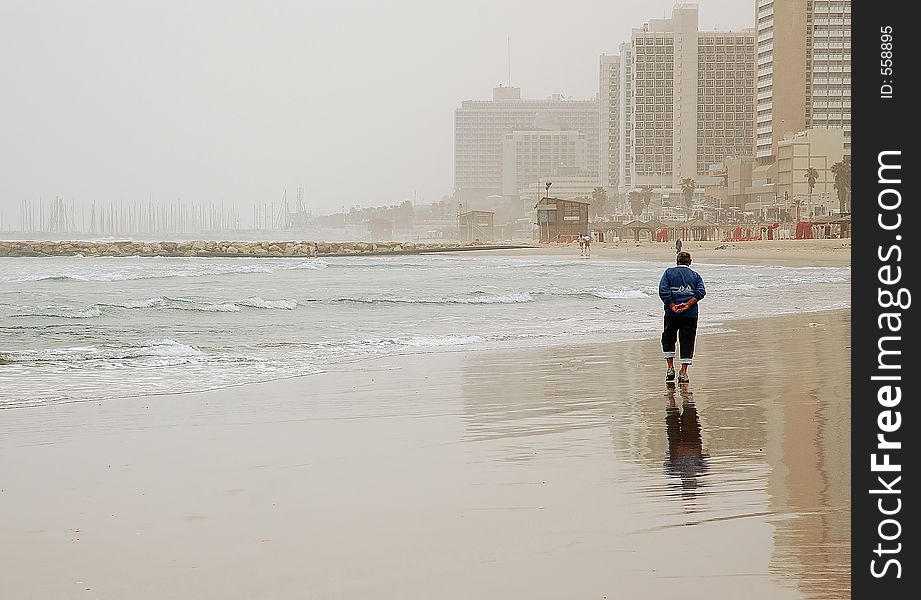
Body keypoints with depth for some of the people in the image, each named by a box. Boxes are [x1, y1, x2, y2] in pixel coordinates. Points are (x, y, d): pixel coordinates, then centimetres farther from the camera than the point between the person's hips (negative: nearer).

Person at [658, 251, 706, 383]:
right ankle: (683, 373, 3)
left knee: (668, 339, 17)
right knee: (687, 342, 6)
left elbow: (663, 290, -9)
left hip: (672, 313, 0)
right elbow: (701, 291, -7)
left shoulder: (669, 272, 5)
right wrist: (687, 305, -12)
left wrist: (672, 306, -10)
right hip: (690, 314, 1)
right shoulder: (695, 275, 9)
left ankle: (670, 368, 9)